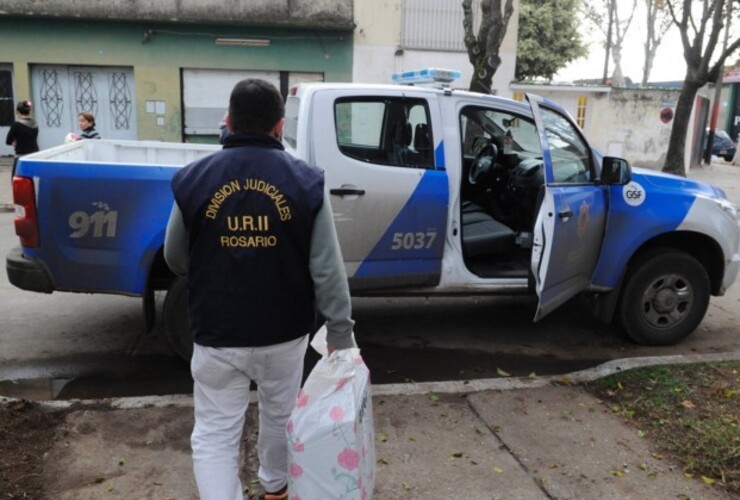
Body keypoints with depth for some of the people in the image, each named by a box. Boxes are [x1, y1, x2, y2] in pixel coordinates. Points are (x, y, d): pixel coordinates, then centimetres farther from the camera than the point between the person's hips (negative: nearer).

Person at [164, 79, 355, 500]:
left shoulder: (193, 179, -8)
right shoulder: (306, 181, -11)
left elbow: (175, 259, 5)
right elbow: (328, 269, -11)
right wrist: (342, 333, -2)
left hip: (217, 335, -1)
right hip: (285, 332, 1)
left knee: (215, 434, 12)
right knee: (280, 415, 25)